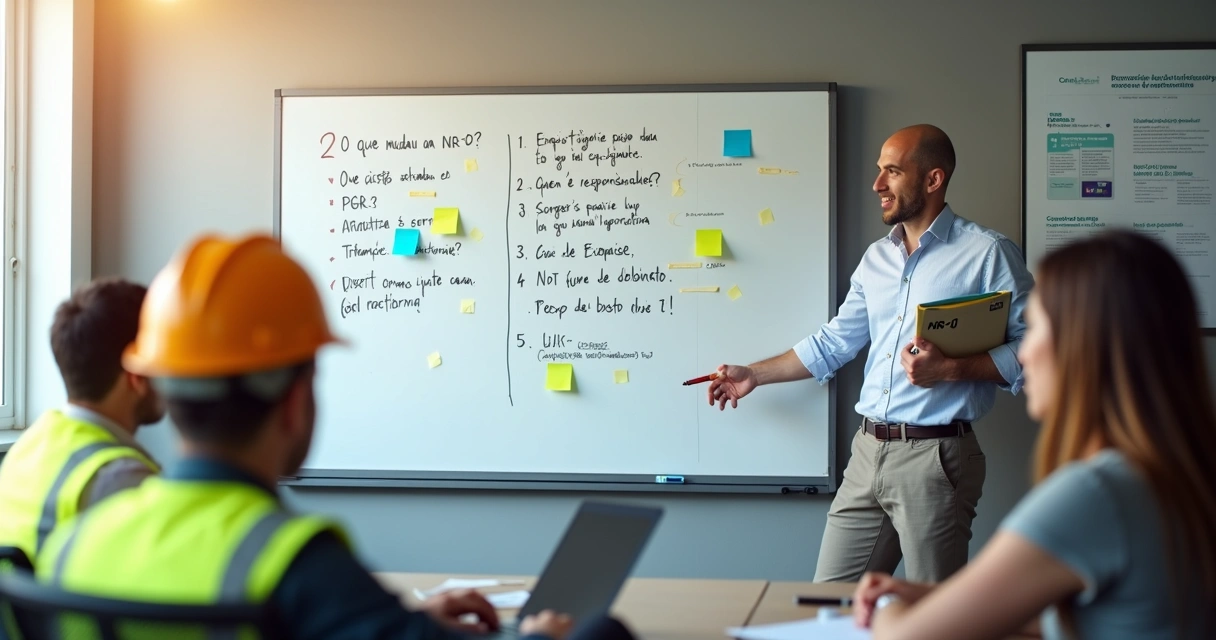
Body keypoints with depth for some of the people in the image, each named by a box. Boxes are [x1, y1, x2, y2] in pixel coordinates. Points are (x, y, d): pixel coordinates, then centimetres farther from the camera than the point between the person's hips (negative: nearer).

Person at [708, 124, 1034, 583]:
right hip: (869, 452, 7)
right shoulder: (876, 258, 16)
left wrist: (950, 370, -20)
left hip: (935, 458, -7)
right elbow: (834, 343, 23)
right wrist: (754, 375, 23)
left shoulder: (986, 253, -6)